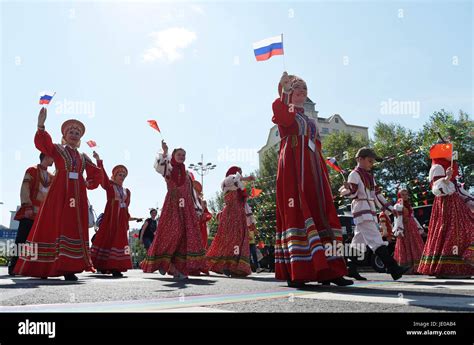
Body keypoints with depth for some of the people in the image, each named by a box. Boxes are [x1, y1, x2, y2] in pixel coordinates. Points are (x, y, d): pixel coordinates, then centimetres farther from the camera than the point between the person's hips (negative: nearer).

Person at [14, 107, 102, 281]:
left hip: (77, 196, 4)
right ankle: (42, 267, 1)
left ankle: (69, 268, 2)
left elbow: (97, 173, 27)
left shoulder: (83, 157, 18)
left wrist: (89, 184, 12)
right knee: (53, 226, -6)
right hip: (59, 194, -4)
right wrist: (41, 126, -29)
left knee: (75, 230, -1)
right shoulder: (57, 149, 7)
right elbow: (42, 143, -14)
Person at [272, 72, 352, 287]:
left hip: (313, 172, 7)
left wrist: (325, 175, 14)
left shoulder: (311, 122, 29)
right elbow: (282, 116, -18)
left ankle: (326, 270, -2)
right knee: (297, 213, -15)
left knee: (321, 213, -2)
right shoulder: (285, 113, 10)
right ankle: (296, 272, -16)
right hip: (293, 169, -6)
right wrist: (282, 91, -24)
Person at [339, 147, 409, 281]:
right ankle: (394, 269, -23)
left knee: (359, 242, 11)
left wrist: (389, 208, 20)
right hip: (362, 211, -9)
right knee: (376, 240, -16)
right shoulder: (355, 174, -4)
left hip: (370, 212, 9)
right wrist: (347, 189, -35)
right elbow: (352, 194, -12)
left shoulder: (370, 176, 23)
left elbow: (377, 194, 24)